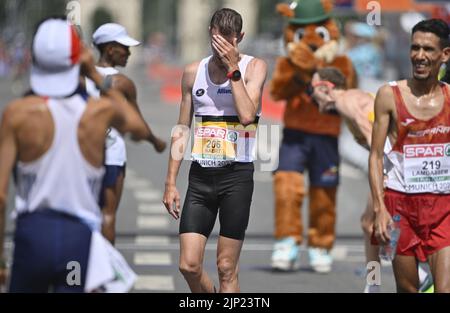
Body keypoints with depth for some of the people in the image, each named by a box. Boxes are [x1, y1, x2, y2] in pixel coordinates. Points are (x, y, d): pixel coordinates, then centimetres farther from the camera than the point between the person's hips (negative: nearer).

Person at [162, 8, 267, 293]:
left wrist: (232, 68, -14)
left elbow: (247, 115, -18)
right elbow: (182, 130, 14)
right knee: (189, 265, -3)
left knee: (227, 269, -2)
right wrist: (171, 183, 10)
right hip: (200, 175, 4)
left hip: (237, 175, -3)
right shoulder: (193, 72, 10)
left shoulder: (254, 67, -1)